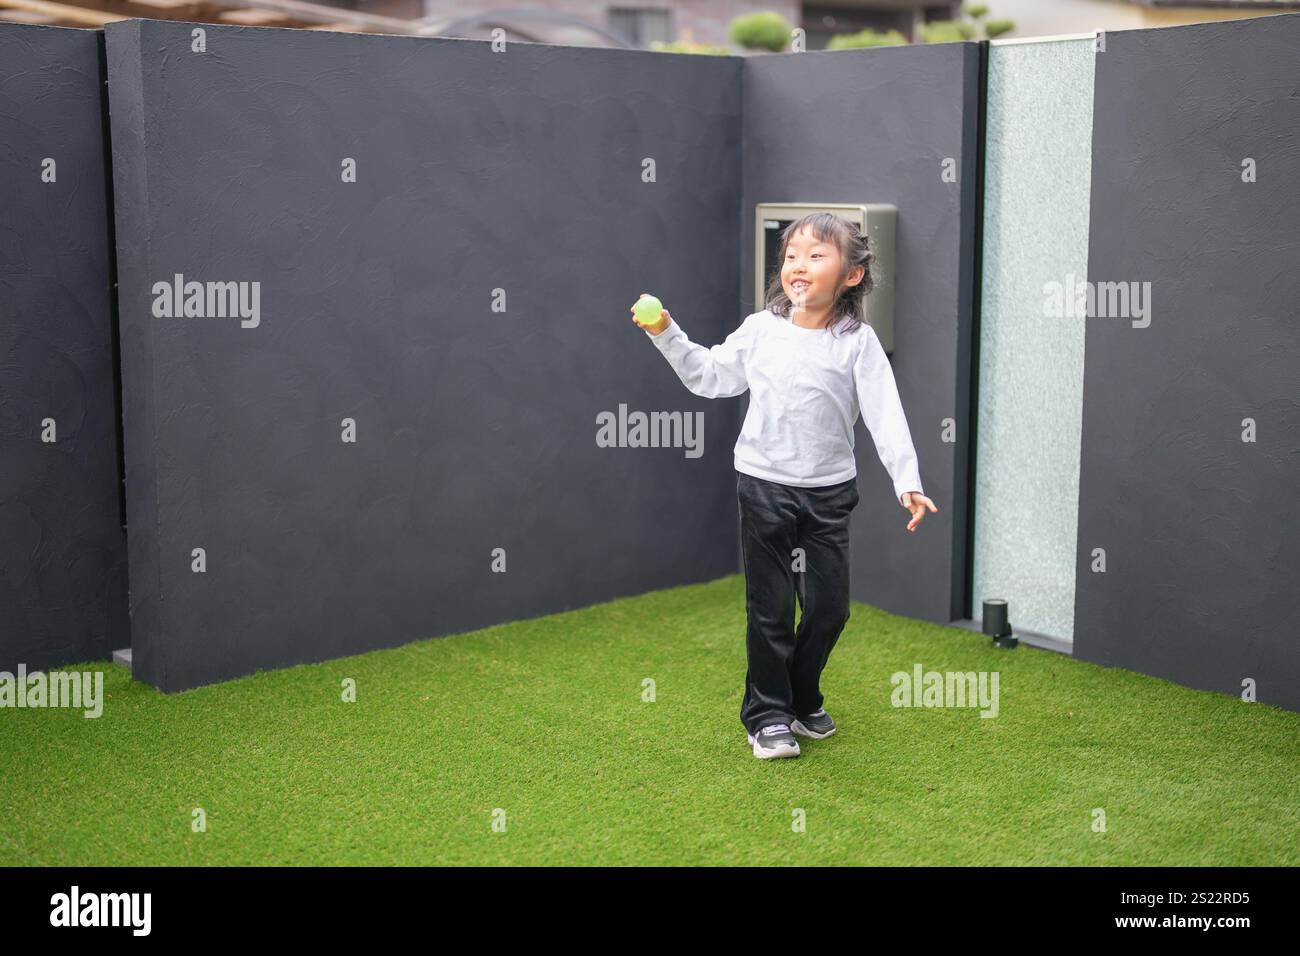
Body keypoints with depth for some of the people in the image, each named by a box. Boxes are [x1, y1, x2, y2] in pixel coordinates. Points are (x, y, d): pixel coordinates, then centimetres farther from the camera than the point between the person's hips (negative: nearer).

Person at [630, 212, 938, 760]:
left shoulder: (858, 342, -8)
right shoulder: (761, 330, -1)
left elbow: (885, 415, -14)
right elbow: (709, 377, 12)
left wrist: (908, 482, -23)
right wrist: (667, 336, 2)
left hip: (829, 491, 0)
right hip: (764, 485, 0)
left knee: (829, 606, 8)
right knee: (770, 607, 5)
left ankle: (803, 700, 32)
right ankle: (768, 717, 18)